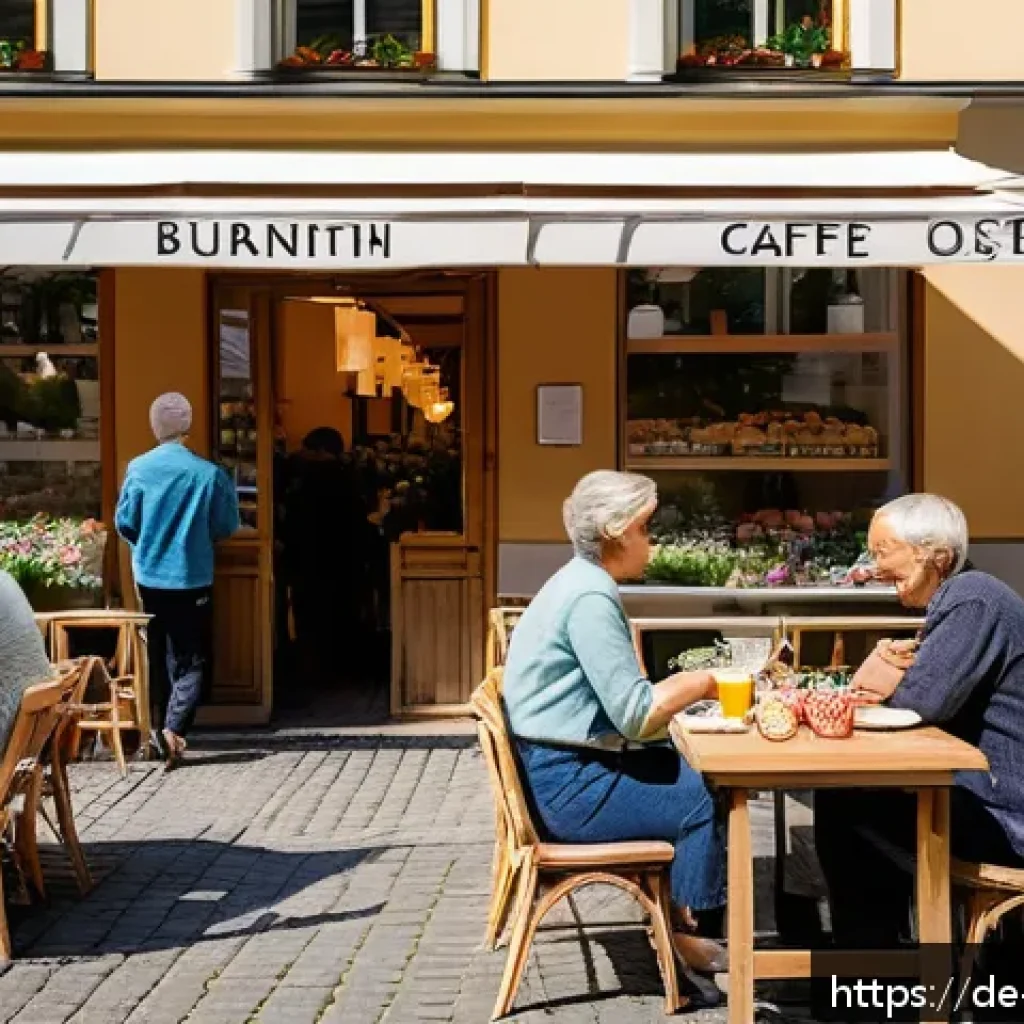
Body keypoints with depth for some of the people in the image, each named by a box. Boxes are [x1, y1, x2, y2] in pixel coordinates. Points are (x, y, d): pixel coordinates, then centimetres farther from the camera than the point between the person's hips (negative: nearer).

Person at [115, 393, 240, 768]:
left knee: (158, 656, 18)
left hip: (149, 577, 3)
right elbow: (226, 527, -3)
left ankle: (160, 727, 25)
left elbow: (124, 522, -1)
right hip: (193, 578, -3)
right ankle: (173, 727, -15)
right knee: (192, 660, 3)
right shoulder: (209, 473, -12)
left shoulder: (138, 469, -7)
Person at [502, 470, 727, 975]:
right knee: (703, 800, -7)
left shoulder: (583, 583, 11)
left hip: (569, 764, 10)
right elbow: (635, 716, -24)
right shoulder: (591, 598, -21)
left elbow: (620, 697, 12)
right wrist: (700, 684, -9)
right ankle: (691, 929, 10)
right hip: (567, 784, -10)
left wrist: (686, 685, -1)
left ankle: (683, 911, 15)